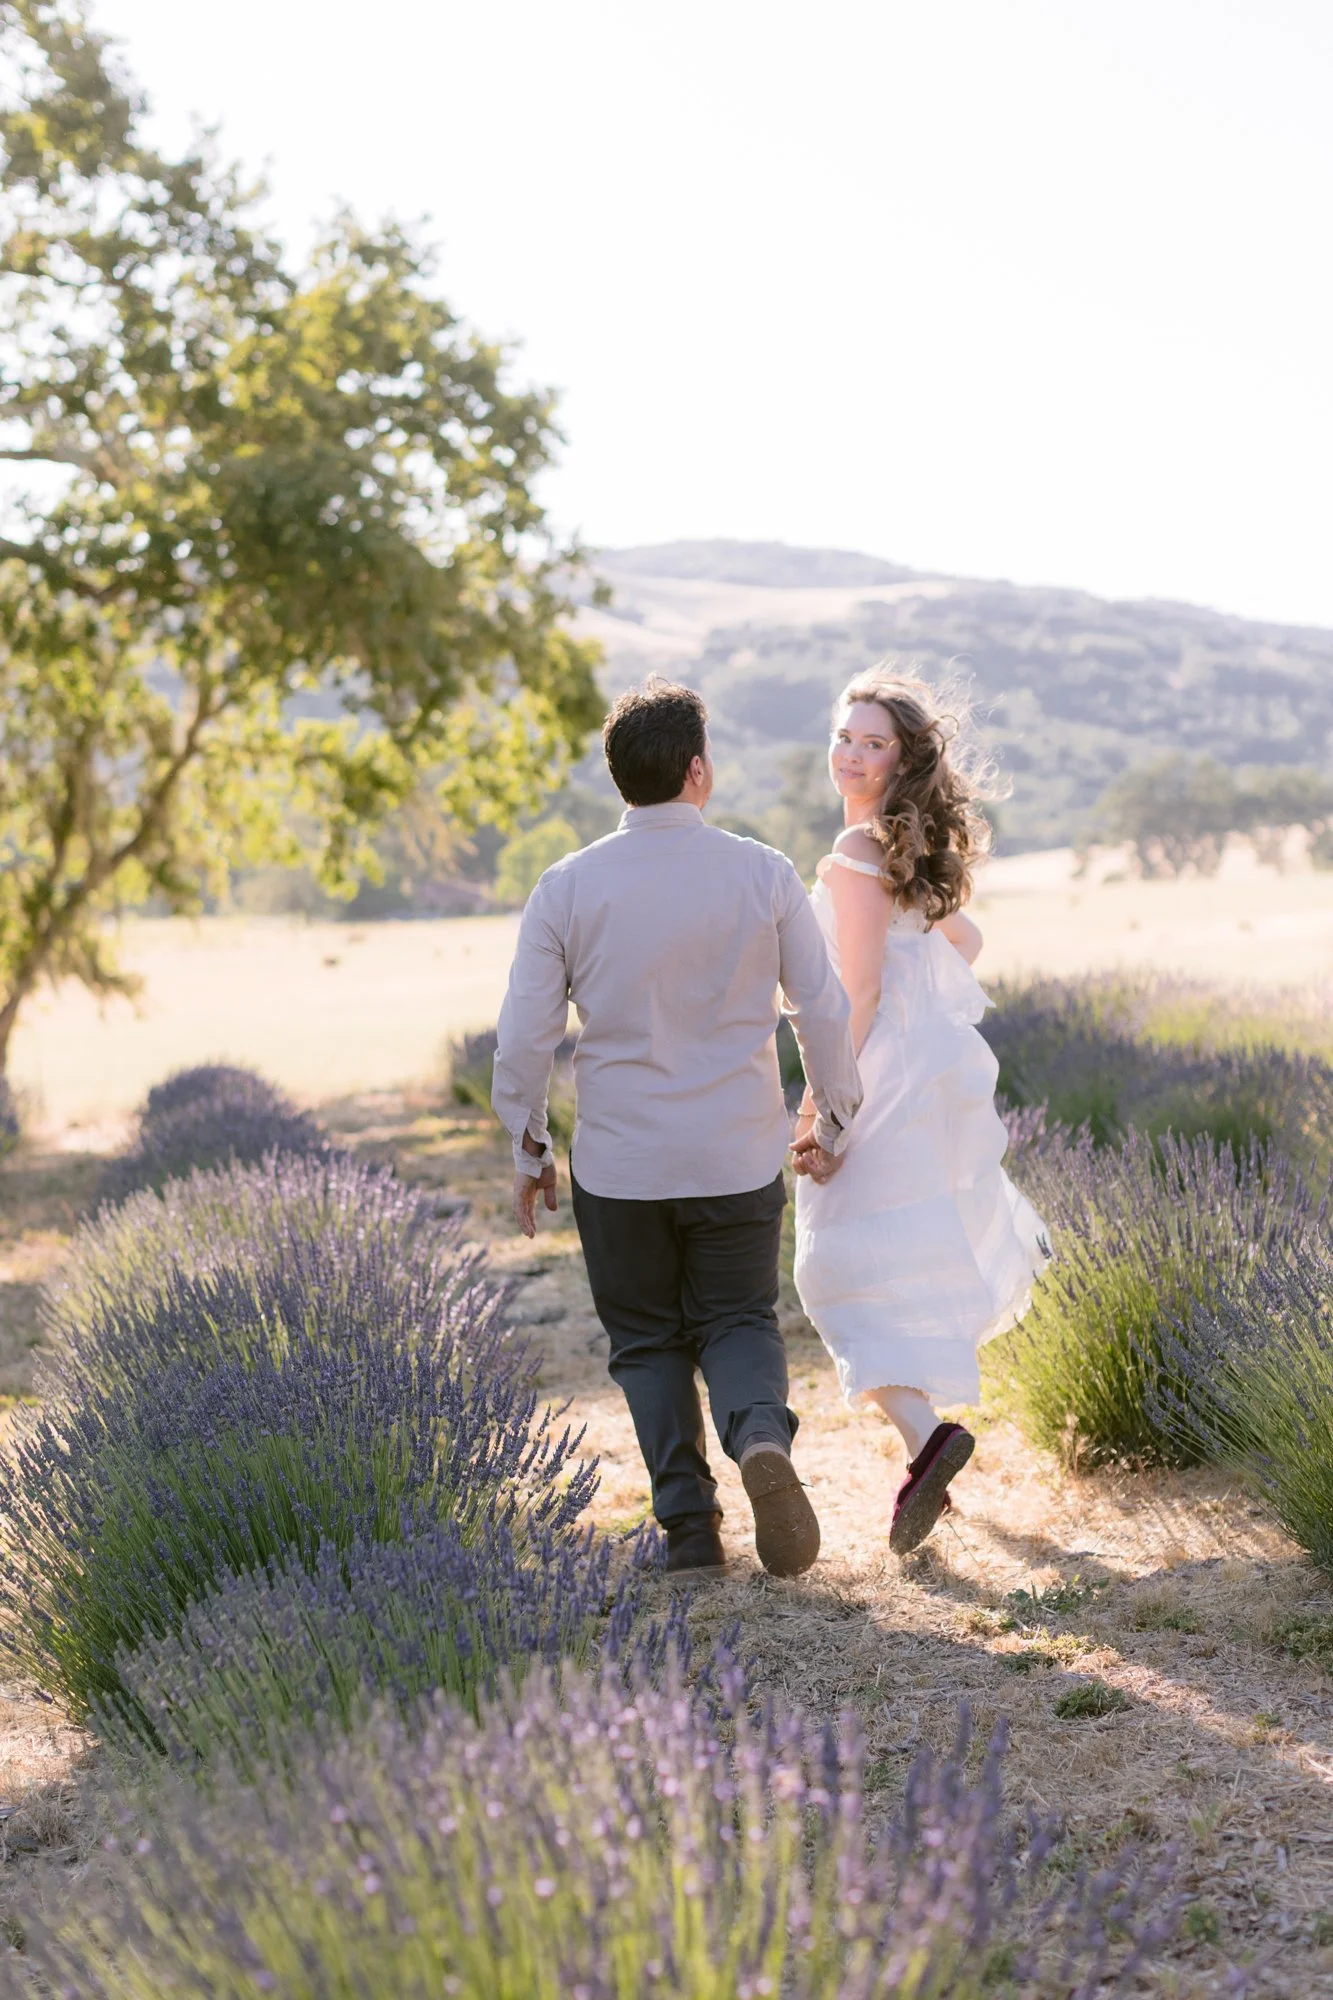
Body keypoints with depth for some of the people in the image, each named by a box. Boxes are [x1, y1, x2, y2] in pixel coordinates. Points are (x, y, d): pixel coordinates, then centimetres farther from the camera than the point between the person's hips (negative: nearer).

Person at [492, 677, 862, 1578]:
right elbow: (826, 1010, -1)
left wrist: (529, 1146, 9)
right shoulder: (765, 874, -5)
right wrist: (832, 1120, 14)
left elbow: (526, 1033, -4)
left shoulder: (568, 887, -6)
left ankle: (689, 1521, 8)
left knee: (648, 1341, 15)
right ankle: (762, 1437, -15)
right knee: (739, 1322, 15)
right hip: (740, 1158, 0)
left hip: (619, 1165, 0)